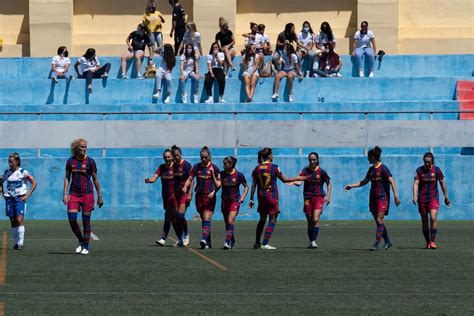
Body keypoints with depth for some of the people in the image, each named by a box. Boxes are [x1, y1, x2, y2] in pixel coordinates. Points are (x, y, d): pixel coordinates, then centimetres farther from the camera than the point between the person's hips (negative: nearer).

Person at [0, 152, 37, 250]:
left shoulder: (23, 172, -4)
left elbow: (34, 183, -4)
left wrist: (27, 195, -9)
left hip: (20, 198, -4)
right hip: (9, 198, 4)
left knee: (19, 220, -16)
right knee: (13, 222, 4)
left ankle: (21, 242, -12)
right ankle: (16, 242, 13)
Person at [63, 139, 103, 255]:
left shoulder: (90, 161, -2)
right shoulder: (70, 161, 4)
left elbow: (95, 179, 2)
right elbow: (67, 178, 11)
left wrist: (99, 196, 2)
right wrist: (65, 193, 3)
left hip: (87, 193, -2)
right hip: (74, 193, 2)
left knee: (86, 220, -1)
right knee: (72, 219, -7)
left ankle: (85, 247, 8)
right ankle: (81, 242, 14)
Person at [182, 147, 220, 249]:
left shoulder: (214, 168, -1)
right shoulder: (196, 167, 6)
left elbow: (217, 184, 2)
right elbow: (190, 179, 5)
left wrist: (213, 192, -14)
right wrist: (185, 187, -14)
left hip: (209, 197, -4)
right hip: (199, 196, 4)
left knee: (207, 219, -17)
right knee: (203, 220, 8)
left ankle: (204, 239, -30)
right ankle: (208, 242, 16)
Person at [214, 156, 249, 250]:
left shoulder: (239, 175, -5)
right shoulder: (222, 174, 1)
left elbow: (246, 187, 7)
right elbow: (218, 185, -12)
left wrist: (243, 197, -6)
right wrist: (213, 175, -20)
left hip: (235, 201, -4)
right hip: (224, 201, 4)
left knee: (230, 221, -19)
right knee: (227, 222, 11)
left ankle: (227, 242, -24)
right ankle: (232, 242, 29)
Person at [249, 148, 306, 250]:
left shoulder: (257, 168, 3)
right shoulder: (274, 167, -8)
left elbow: (253, 185, 3)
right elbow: (284, 179, 1)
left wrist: (251, 199, 8)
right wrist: (297, 178, 13)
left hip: (261, 196, 5)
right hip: (272, 195, -5)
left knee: (262, 219, 17)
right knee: (272, 220, 1)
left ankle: (257, 243, 20)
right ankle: (265, 243, -8)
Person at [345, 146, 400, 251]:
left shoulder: (383, 168, -11)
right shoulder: (371, 169, 12)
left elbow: (392, 182, -15)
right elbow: (364, 182, 24)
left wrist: (395, 196, -22)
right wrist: (351, 186, 20)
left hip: (382, 198, -8)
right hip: (373, 198, 8)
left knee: (379, 221, -12)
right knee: (378, 222, 9)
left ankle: (376, 244, -14)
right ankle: (387, 241, 22)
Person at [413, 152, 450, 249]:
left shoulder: (436, 170, 1)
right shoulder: (419, 170, 0)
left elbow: (442, 183, 9)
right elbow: (416, 183, -8)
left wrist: (446, 197, 12)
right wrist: (415, 196, -22)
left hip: (434, 198, -1)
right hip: (422, 199, 1)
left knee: (433, 218, -19)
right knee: (424, 221, 4)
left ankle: (433, 241, -14)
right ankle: (428, 242, 16)